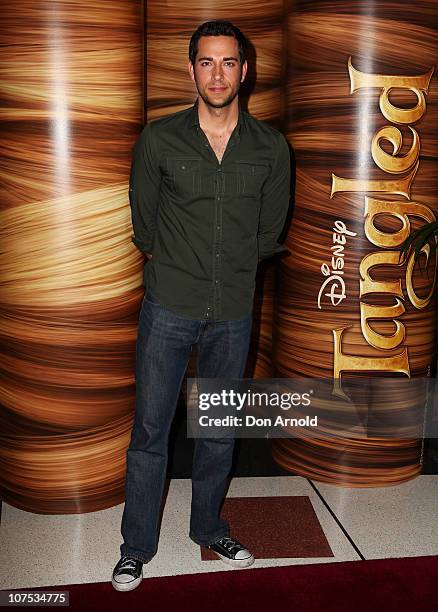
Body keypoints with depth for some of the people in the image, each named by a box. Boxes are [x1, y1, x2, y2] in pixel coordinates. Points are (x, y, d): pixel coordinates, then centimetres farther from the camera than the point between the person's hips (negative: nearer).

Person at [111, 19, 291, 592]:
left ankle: (208, 527, 37)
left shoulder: (271, 148, 0)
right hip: (168, 309, -1)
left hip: (233, 313, 2)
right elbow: (143, 222, 7)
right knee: (150, 432, 5)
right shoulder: (159, 139, -4)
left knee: (220, 431, 15)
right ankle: (137, 545, 25)